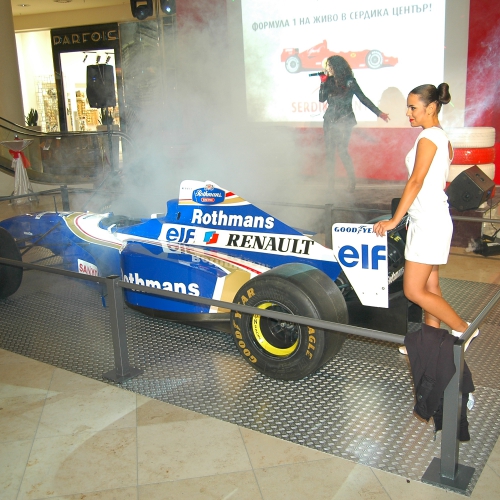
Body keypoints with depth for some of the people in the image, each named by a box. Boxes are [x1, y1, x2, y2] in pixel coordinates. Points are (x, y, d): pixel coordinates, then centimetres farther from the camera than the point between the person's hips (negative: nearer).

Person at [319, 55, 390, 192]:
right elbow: (322, 99, 4)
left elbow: (363, 99, -4)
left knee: (342, 150, -12)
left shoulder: (349, 82, -6)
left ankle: (352, 180, 2)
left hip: (344, 121, -5)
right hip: (329, 120, 5)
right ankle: (331, 181, 10)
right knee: (329, 151, 3)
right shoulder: (330, 82, 8)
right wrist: (323, 82, -5)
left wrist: (379, 113, -7)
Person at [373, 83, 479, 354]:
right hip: (432, 218, 10)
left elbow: (416, 181, -21)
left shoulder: (429, 136, -14)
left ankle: (462, 329, 7)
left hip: (429, 221, -10)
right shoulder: (441, 136, 15)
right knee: (430, 286, 14)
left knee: (414, 291, -6)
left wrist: (394, 220, -21)